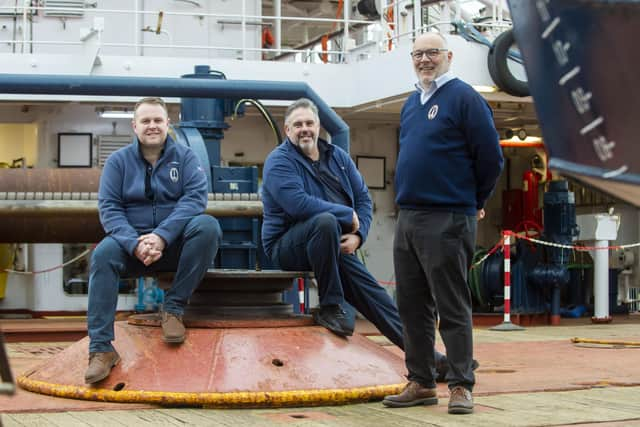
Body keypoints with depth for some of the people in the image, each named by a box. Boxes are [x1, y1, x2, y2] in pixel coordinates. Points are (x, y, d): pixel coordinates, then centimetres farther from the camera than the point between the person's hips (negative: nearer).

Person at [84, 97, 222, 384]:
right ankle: (100, 348, -33)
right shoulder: (118, 161, 5)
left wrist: (162, 236, -24)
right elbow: (109, 208, -4)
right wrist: (134, 243, -23)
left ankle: (173, 308, -19)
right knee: (103, 254, -31)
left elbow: (195, 197, -10)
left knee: (207, 226, -30)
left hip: (176, 243, 0)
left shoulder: (184, 156, 4)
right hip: (133, 243, 0)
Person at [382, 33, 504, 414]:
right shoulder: (411, 104, 17)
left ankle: (461, 385, 3)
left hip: (447, 221, -8)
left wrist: (474, 202, 2)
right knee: (413, 307, 11)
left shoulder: (463, 97, -7)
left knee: (452, 307, -4)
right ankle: (421, 383, 19)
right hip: (407, 218, 8)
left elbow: (490, 157, -8)